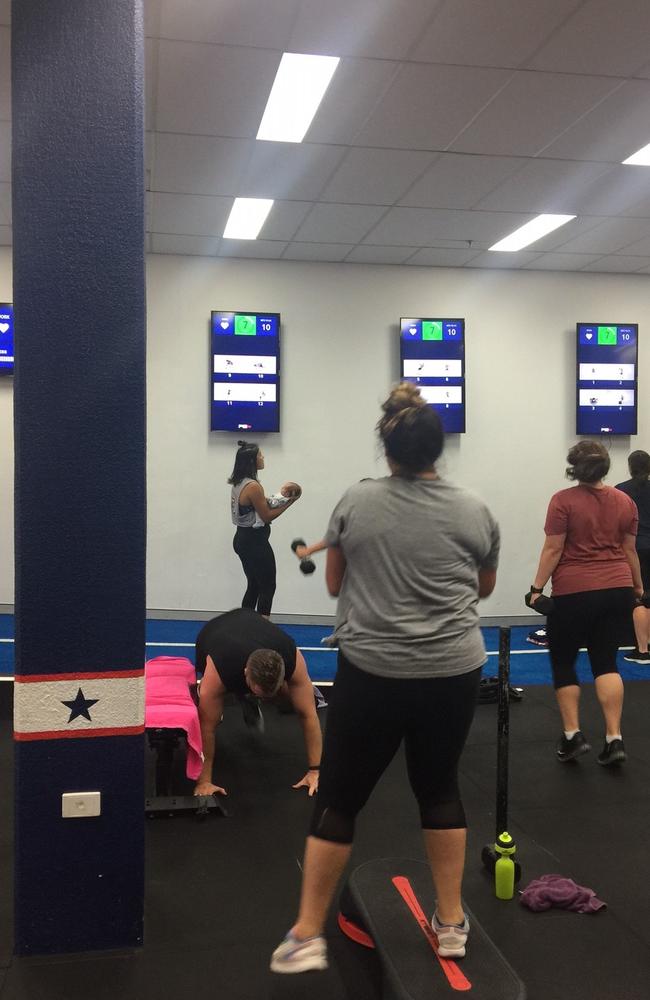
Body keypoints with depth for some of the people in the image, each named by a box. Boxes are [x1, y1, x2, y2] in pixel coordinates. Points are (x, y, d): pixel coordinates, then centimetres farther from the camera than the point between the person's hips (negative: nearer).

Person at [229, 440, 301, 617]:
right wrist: (289, 502, -10)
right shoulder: (253, 486, -20)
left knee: (254, 586, 16)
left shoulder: (239, 483, 9)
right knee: (268, 588, 0)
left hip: (243, 539, 9)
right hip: (255, 542, -9)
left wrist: (280, 497, 4)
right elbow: (267, 516, -16)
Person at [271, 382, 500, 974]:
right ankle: (452, 923, 25)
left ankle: (307, 936, 12)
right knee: (439, 788, 17)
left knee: (340, 796, 8)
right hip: (453, 674, 2)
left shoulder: (356, 503, -4)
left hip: (370, 674, -1)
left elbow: (334, 583, 7)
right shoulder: (475, 512, -1)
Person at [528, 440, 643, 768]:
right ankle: (614, 738, 3)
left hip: (574, 593, -4)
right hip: (618, 590, 4)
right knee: (606, 662, 9)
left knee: (562, 662, 11)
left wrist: (537, 587, -2)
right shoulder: (625, 501, 5)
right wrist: (638, 585, 23)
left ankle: (572, 735, 9)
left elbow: (553, 550, -10)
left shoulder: (563, 501, -9)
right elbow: (629, 550, 11)